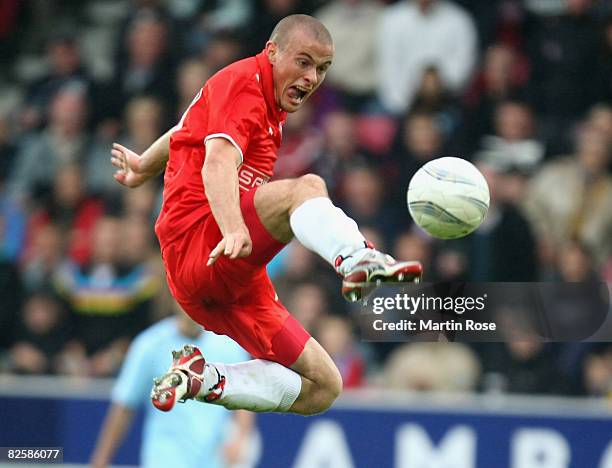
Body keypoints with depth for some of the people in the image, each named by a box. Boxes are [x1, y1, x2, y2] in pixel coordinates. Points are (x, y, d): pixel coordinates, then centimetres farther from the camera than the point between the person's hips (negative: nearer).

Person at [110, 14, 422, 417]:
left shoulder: (269, 104, 23)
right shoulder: (242, 82, -5)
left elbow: (186, 131, 41)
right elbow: (218, 164, -25)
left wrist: (143, 167, 59)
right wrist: (234, 230, -43)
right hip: (196, 244, -10)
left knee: (322, 389, 4)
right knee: (306, 188, -35)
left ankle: (203, 380, -1)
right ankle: (358, 260, -64)